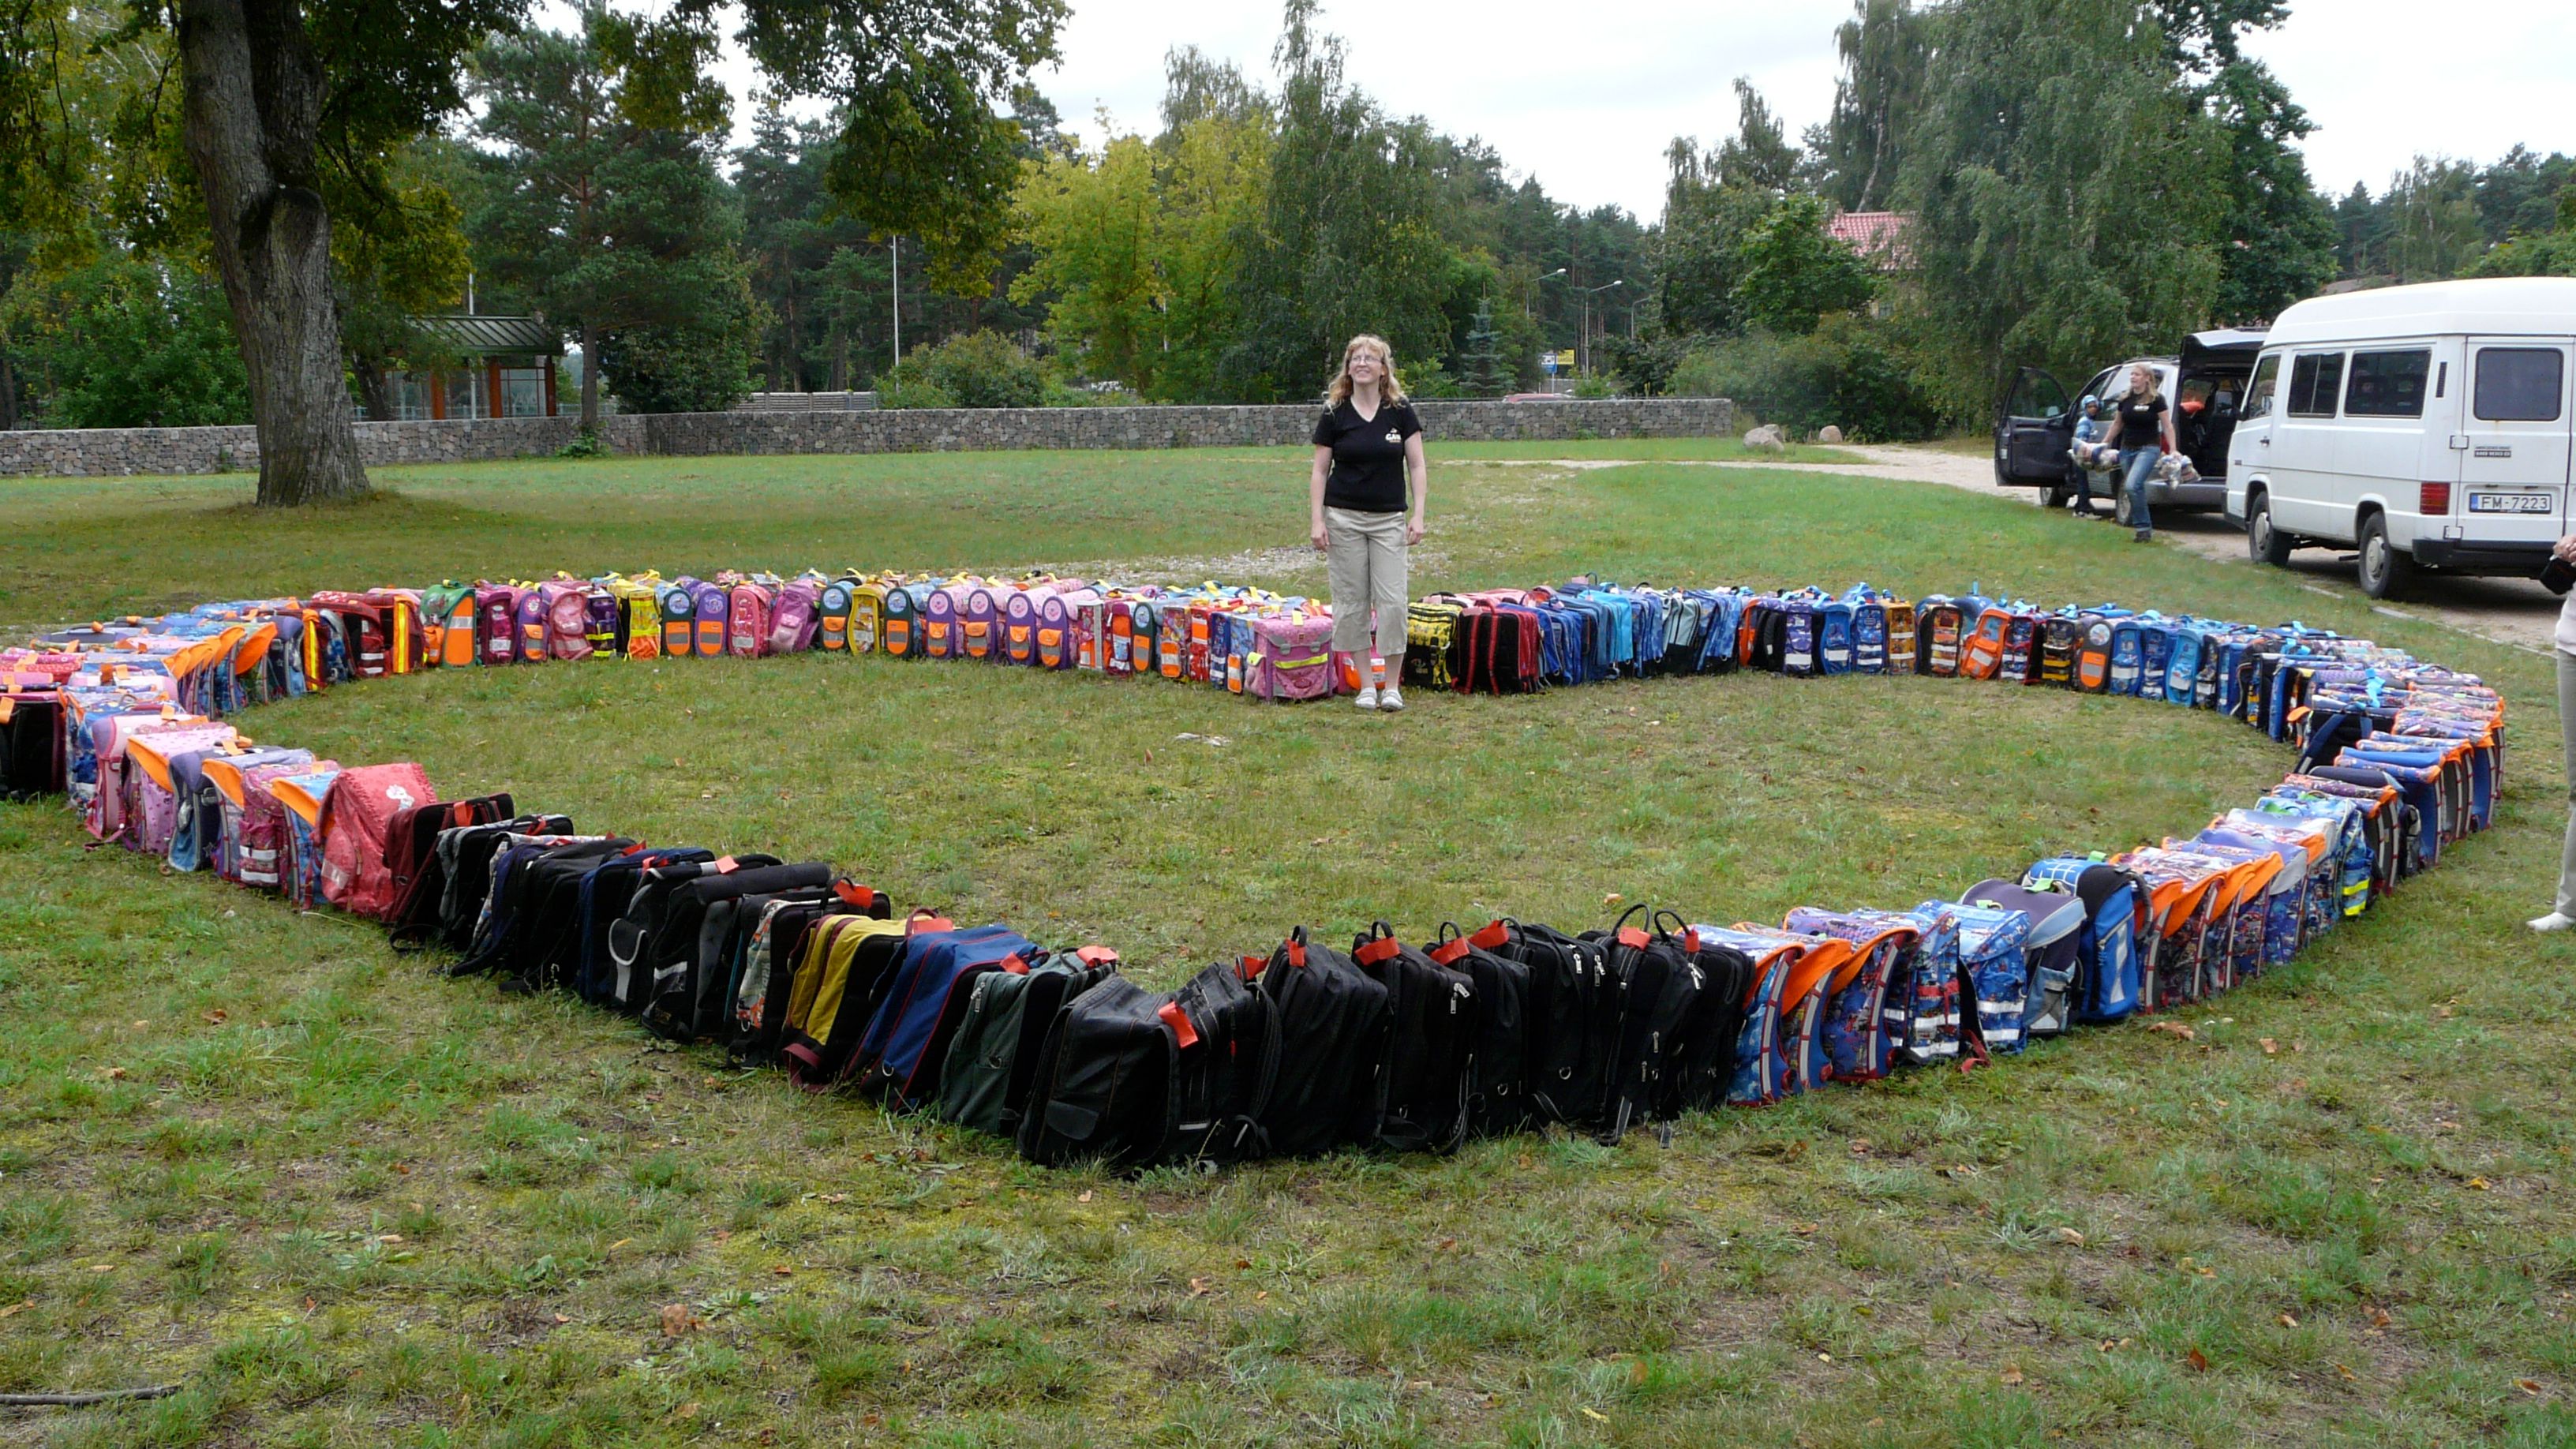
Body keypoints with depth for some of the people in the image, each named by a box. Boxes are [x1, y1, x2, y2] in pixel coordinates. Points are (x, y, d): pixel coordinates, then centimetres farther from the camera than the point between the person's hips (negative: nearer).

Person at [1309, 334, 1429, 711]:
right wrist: (1316, 521, -5)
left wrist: (1418, 515, -6)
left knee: (1393, 601, -6)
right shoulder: (1334, 414, 2)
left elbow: (1417, 466, 3)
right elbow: (1320, 471, 3)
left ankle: (1392, 685, 4)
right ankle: (1366, 684, 11)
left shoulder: (1400, 412, 2)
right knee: (1352, 602, 2)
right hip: (1343, 519, 0)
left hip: (1389, 520, 0)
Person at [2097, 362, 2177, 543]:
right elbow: (2117, 424, 21)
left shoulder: (2156, 399, -6)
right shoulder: (2124, 399, 8)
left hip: (2148, 448, -6)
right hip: (2127, 449, 6)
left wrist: (2172, 449, -11)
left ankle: (2143, 527, -13)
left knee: (2133, 485, -23)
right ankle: (2145, 528, 20)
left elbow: (2167, 426, -4)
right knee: (2134, 488, 8)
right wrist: (2104, 444, 23)